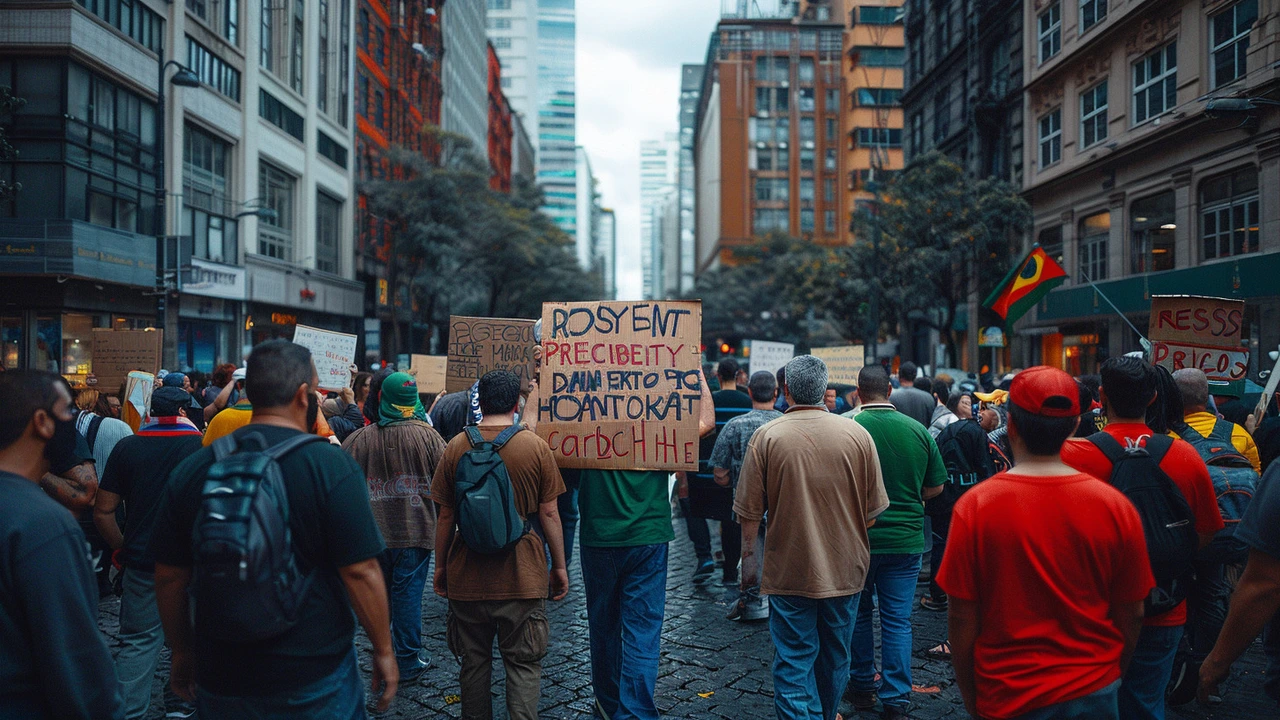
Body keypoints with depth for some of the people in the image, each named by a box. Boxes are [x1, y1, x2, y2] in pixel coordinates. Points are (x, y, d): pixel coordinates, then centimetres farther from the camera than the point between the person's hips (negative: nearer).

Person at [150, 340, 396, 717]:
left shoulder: (190, 471, -3)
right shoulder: (332, 466, -15)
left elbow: (169, 576, 4)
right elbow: (361, 572, -15)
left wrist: (182, 651, 17)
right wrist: (383, 650, -3)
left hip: (222, 682, 3)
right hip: (317, 681, -3)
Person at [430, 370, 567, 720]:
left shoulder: (457, 447, -2)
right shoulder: (536, 447, -6)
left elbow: (445, 516, 2)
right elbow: (549, 512, -4)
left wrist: (440, 566, 13)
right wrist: (560, 566, 5)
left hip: (467, 574, 2)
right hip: (522, 574, -2)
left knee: (474, 661, 16)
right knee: (523, 665, 6)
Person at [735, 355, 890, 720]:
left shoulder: (767, 436, -10)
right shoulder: (857, 434, -4)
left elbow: (750, 512, -8)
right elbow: (874, 509, 2)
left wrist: (749, 556, 6)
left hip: (788, 571, -3)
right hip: (845, 568, 3)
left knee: (792, 662, 4)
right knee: (835, 658, 20)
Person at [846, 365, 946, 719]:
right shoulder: (918, 430, -3)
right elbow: (936, 486, 6)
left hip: (858, 538, -2)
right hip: (906, 539, 2)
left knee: (858, 614, 16)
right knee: (898, 620, 8)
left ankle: (863, 686, 27)